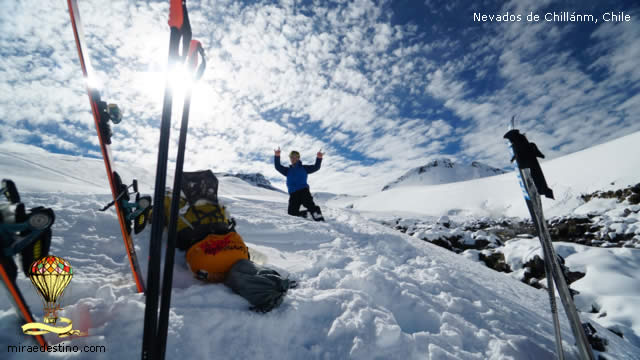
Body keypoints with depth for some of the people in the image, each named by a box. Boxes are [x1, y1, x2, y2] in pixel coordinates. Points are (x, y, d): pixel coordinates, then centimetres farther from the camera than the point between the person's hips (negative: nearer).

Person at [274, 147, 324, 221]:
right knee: (291, 212, -6)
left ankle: (319, 218, -28)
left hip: (303, 190, -4)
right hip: (293, 194, 4)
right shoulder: (288, 170, 21)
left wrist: (319, 158, -10)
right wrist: (277, 156, -5)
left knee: (309, 204, -28)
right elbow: (278, 167, 10)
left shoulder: (303, 168, 14)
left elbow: (316, 167, 7)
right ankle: (307, 213, 12)